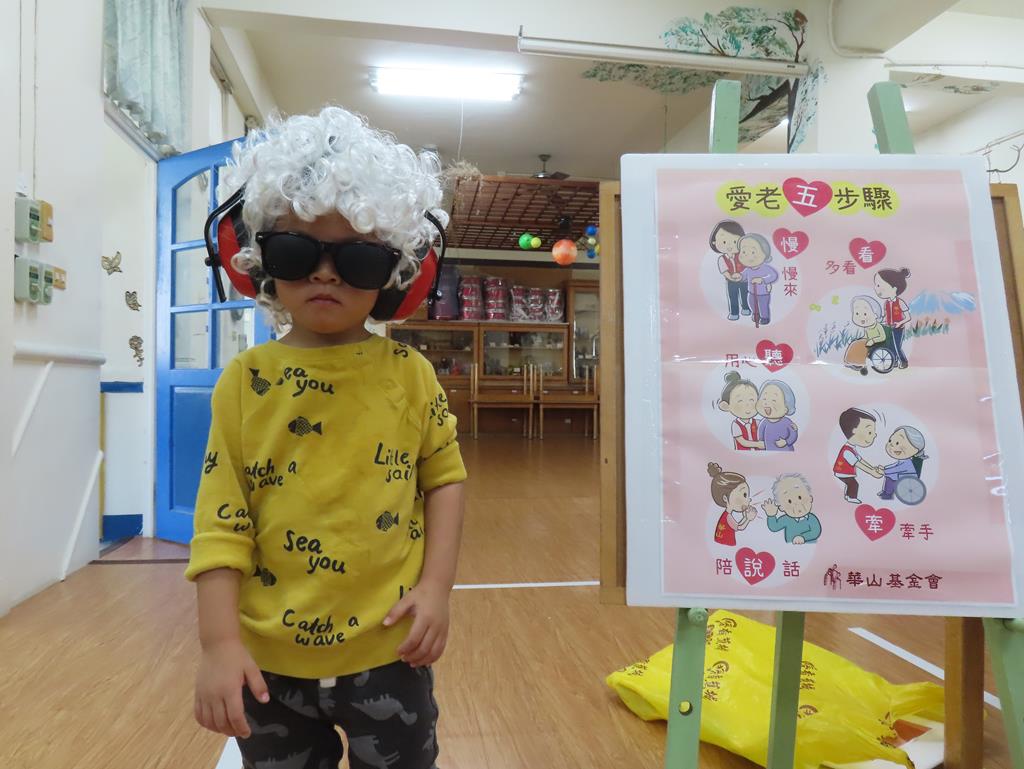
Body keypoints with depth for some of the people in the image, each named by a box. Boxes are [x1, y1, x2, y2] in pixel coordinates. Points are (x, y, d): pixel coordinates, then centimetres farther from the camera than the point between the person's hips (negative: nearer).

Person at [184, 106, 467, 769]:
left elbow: (444, 476, 0)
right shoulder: (245, 380, -7)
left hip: (389, 653, 0)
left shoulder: (409, 372, -7)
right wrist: (220, 643, -10)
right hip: (270, 660, 1)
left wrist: (437, 585, -8)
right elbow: (222, 520, -7)